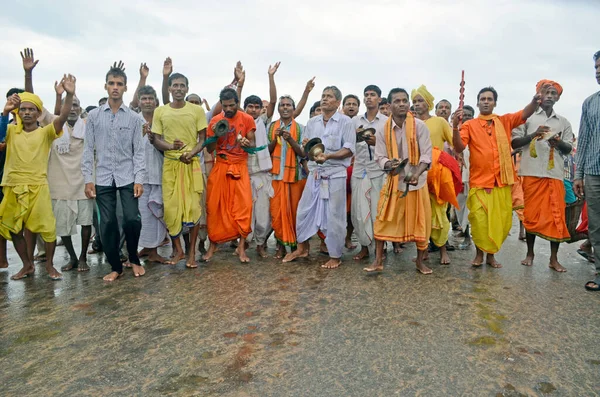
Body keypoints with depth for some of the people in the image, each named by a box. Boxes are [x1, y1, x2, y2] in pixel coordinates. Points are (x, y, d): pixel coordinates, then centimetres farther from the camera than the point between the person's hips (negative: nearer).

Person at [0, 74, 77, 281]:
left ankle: (49, 265, 17)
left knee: (46, 226, 0)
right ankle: (27, 265, 28)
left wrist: (69, 95, -32)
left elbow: (62, 118, -16)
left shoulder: (46, 132, 1)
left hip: (37, 186, -3)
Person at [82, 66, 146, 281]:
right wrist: (88, 178, -2)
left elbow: (139, 151, 1)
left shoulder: (133, 117, 3)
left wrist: (139, 179, -7)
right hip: (103, 178, 1)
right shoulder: (94, 116, 5)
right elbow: (88, 149, 5)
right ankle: (115, 267, 18)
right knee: (107, 224, 3)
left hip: (127, 177, -1)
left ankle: (134, 259, 17)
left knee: (132, 220, -9)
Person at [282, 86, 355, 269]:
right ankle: (302, 248, 29)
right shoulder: (312, 122, 11)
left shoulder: (345, 121, -3)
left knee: (334, 216, 1)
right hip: (314, 174, 5)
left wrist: (328, 156, -23)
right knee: (304, 211, 9)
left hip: (335, 175, -5)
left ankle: (335, 256, 15)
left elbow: (349, 149, -10)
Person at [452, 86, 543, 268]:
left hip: (502, 181, 3)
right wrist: (455, 126, -25)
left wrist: (535, 101, -26)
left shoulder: (505, 121, 12)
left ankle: (491, 254, 22)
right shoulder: (469, 125, 3)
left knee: (501, 222, 7)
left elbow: (525, 114, -4)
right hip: (479, 181, -3)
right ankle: (479, 253, 16)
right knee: (479, 221, -4)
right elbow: (459, 148, -9)